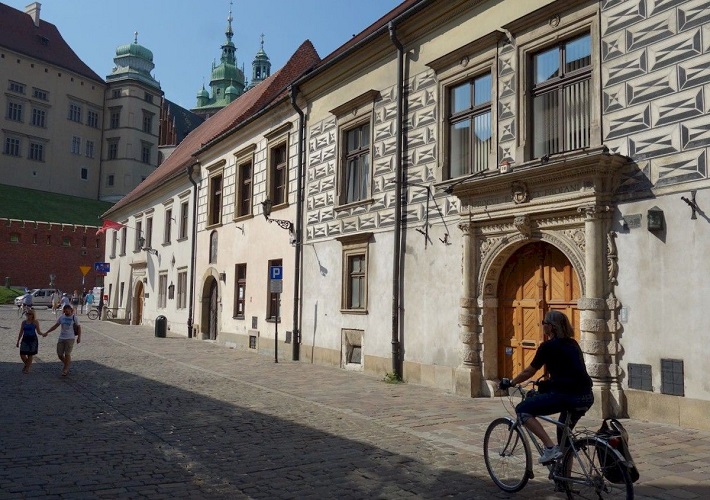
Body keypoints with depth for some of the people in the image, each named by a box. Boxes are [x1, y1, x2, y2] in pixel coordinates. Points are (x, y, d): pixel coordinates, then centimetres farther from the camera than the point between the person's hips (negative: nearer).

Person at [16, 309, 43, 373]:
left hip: (33, 340, -3)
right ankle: (27, 364, 28)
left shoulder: (35, 322, -2)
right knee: (22, 355, 0)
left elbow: (38, 332, -2)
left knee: (30, 355, 2)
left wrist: (42, 334, -23)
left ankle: (27, 368, 17)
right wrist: (18, 341, 12)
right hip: (25, 339, 3)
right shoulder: (24, 322, 8)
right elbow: (21, 332, 13)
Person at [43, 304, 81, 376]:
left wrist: (79, 337, -6)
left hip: (70, 338, -4)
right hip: (61, 338, 4)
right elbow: (55, 326, 14)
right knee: (59, 354, 4)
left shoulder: (74, 318, -4)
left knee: (67, 354, -5)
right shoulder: (61, 317, 6)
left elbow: (79, 327, 0)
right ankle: (67, 364, 28)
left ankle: (65, 369, 7)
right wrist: (47, 332, 11)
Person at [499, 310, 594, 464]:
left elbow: (529, 372, 2)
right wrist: (548, 383, 40)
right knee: (564, 434, 26)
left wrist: (510, 383, 17)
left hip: (566, 395, -8)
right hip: (587, 397, 8)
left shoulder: (548, 346, -4)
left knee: (522, 410, 1)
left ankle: (550, 447, -7)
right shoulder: (572, 344, 17)